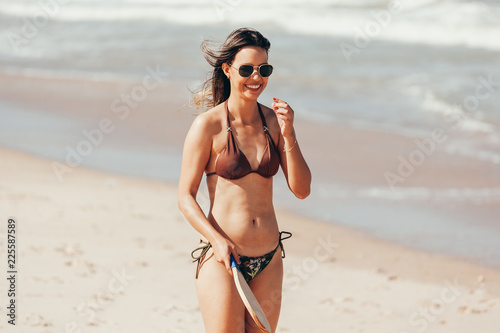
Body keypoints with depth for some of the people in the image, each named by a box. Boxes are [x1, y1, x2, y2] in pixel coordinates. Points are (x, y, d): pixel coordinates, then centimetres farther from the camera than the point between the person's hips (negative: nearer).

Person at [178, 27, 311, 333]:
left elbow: (302, 190, 3)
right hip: (222, 260, -5)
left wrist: (288, 135, -8)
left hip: (269, 260, 5)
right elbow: (186, 197, -6)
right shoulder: (208, 125, -7)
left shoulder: (274, 121, 6)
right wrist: (217, 240, -20)